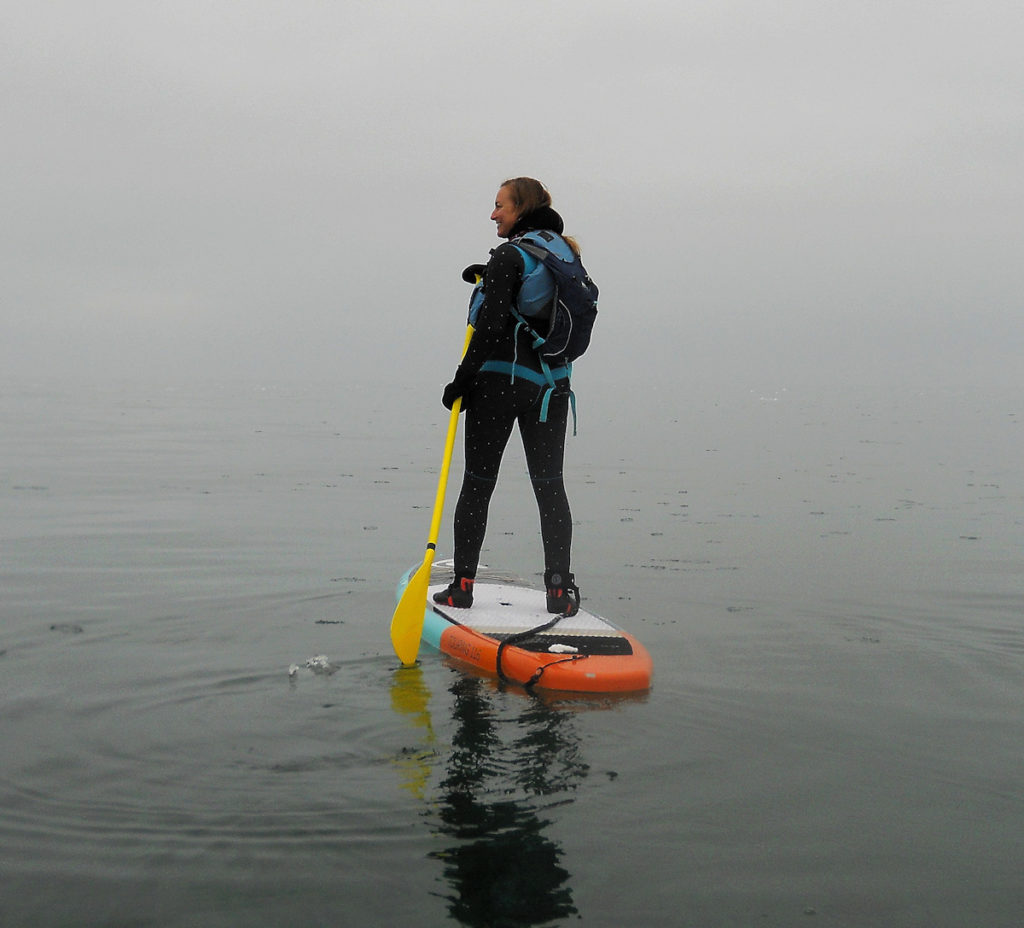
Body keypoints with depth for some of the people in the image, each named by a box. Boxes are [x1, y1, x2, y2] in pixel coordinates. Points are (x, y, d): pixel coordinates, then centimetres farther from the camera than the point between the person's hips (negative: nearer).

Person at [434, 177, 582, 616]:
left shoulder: (508, 255, -12)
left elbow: (491, 326, -17)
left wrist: (462, 380, -12)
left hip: (500, 380, -6)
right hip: (552, 383, 6)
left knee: (477, 483, 5)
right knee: (550, 484, 8)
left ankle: (462, 585, 10)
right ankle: (559, 588, 3)